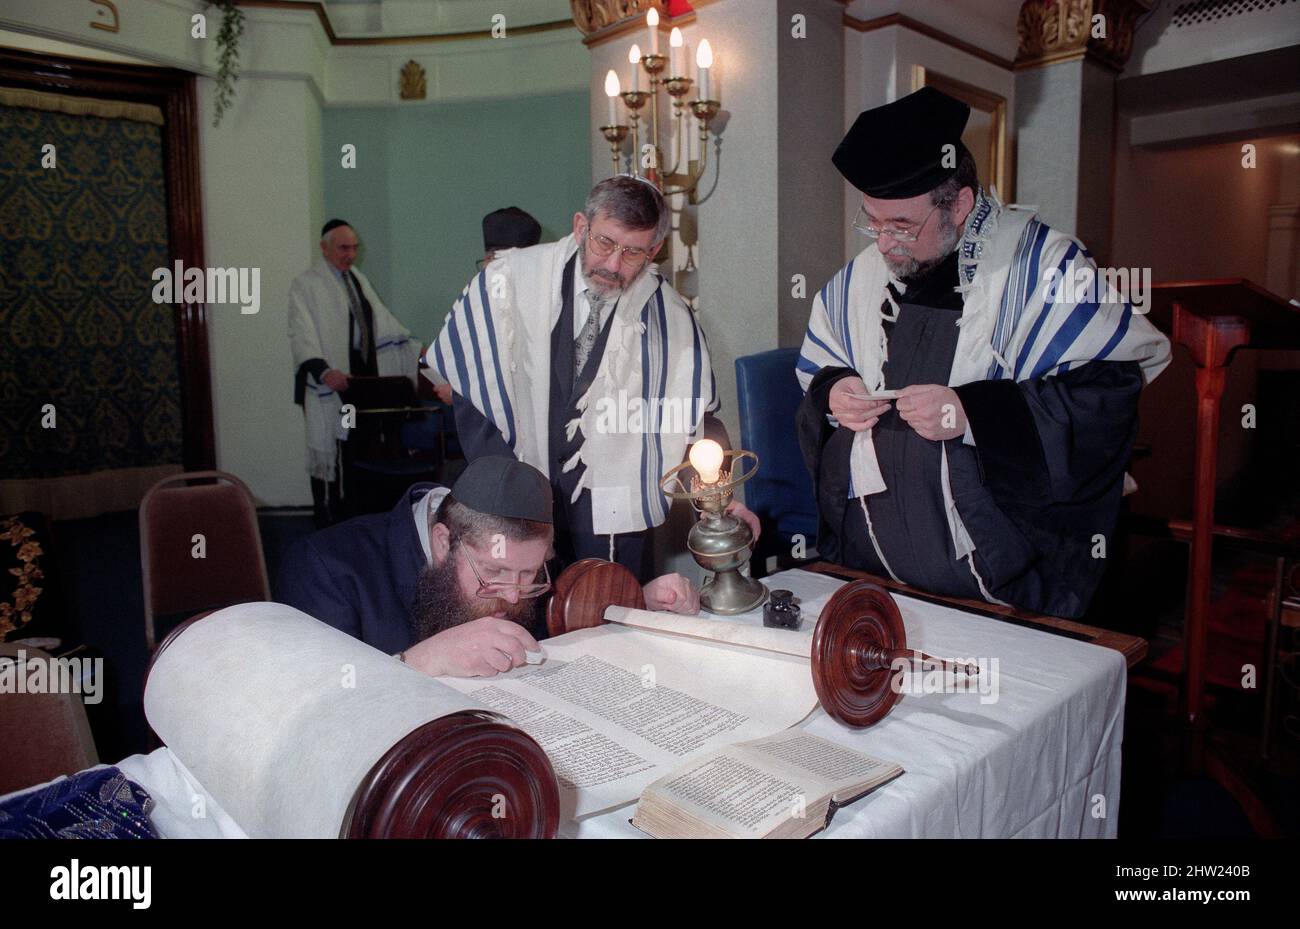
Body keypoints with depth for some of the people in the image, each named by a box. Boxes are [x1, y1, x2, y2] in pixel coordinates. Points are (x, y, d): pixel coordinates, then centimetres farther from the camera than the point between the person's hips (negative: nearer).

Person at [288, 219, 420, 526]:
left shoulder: (358, 279, 15)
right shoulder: (305, 285, -6)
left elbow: (383, 322, 19)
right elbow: (302, 337, -17)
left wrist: (418, 350, 12)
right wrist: (325, 371, -32)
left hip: (364, 377, 6)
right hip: (329, 385, -6)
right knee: (328, 455, 0)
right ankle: (327, 528, 8)